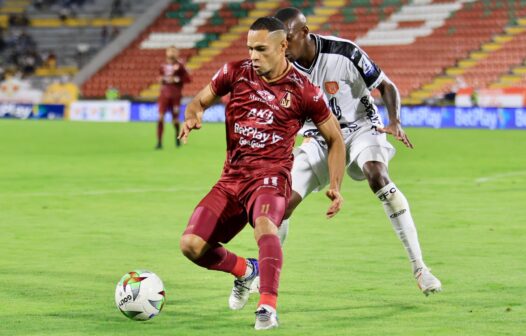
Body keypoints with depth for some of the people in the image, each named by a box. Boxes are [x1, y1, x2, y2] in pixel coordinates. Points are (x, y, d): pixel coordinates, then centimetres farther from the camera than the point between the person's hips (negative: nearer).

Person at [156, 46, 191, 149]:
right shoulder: (163, 67, 7)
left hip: (175, 96, -2)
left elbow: (188, 79, -9)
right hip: (164, 95, 2)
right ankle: (159, 142, -10)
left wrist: (176, 79, -17)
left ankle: (177, 136, 34)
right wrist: (161, 79, 1)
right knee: (160, 117, -12)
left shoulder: (180, 66, -5)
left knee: (175, 119, 4)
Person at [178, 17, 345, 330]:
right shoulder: (235, 73, 2)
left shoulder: (304, 90, -4)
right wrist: (193, 115, -10)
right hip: (232, 178, 4)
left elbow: (335, 139, 7)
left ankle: (268, 308, -42)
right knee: (191, 245, -8)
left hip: (271, 176, -4)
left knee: (264, 225, -38)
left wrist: (336, 186, -5)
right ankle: (244, 270, 22)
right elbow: (200, 100, 15)